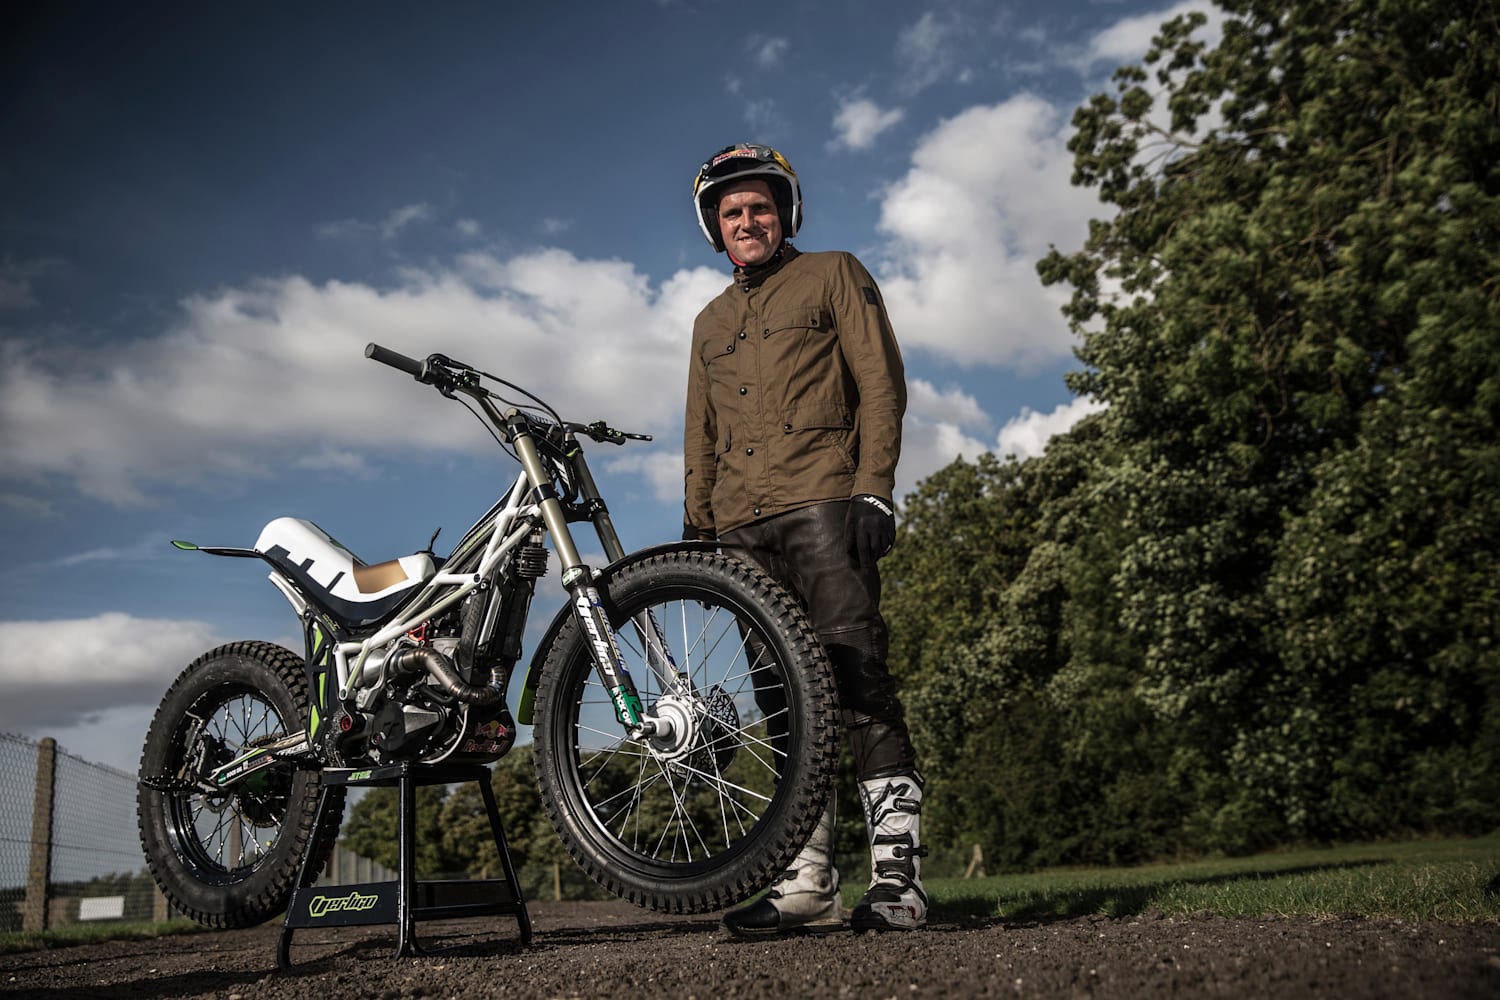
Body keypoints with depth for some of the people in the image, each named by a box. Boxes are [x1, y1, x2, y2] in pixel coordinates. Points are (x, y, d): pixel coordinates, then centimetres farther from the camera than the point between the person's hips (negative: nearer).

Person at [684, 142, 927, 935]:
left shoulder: (834, 277, 12)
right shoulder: (711, 321, 27)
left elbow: (881, 384, 1)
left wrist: (874, 490, -11)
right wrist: (696, 529, 16)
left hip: (821, 507, -5)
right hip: (742, 530, 5)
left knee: (858, 682, -15)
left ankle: (897, 873, -14)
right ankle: (807, 883, 4)